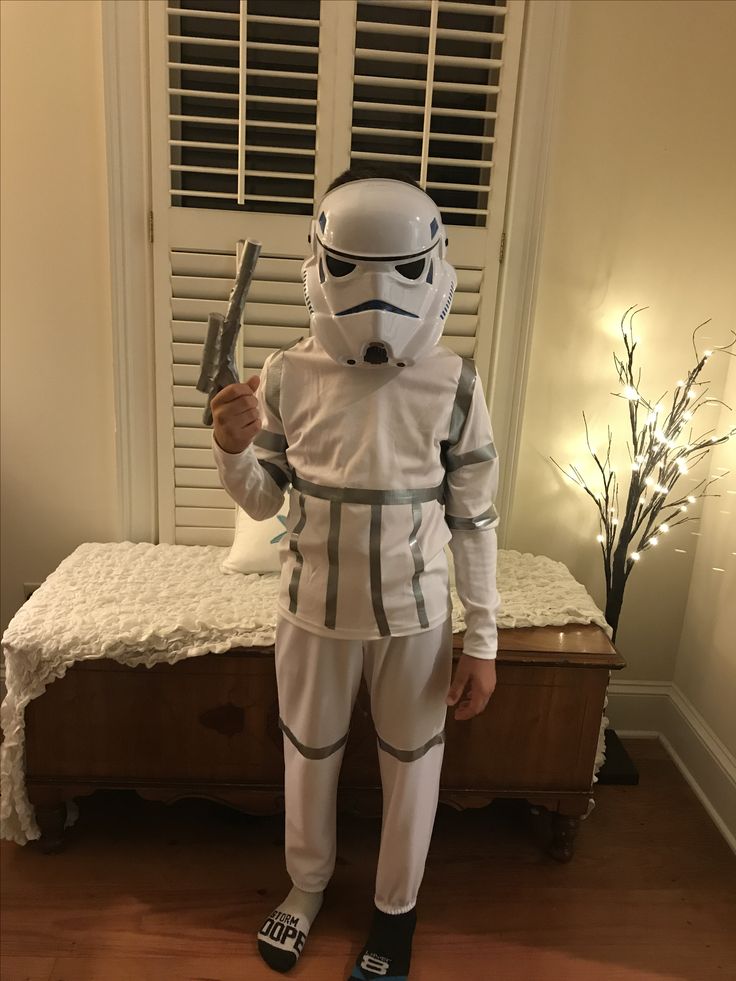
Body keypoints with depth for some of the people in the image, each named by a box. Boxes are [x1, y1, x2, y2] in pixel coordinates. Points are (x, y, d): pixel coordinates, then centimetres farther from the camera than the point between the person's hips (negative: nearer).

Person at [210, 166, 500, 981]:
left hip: (415, 617, -1)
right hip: (314, 610, 2)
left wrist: (482, 639, -5)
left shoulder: (454, 383, -12)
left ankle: (395, 905, 48)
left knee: (411, 765, 18)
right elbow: (263, 501, 0)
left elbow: (473, 521, -6)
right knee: (308, 757, 21)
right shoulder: (288, 374, -9)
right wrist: (231, 449, -21)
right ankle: (307, 883, 52)